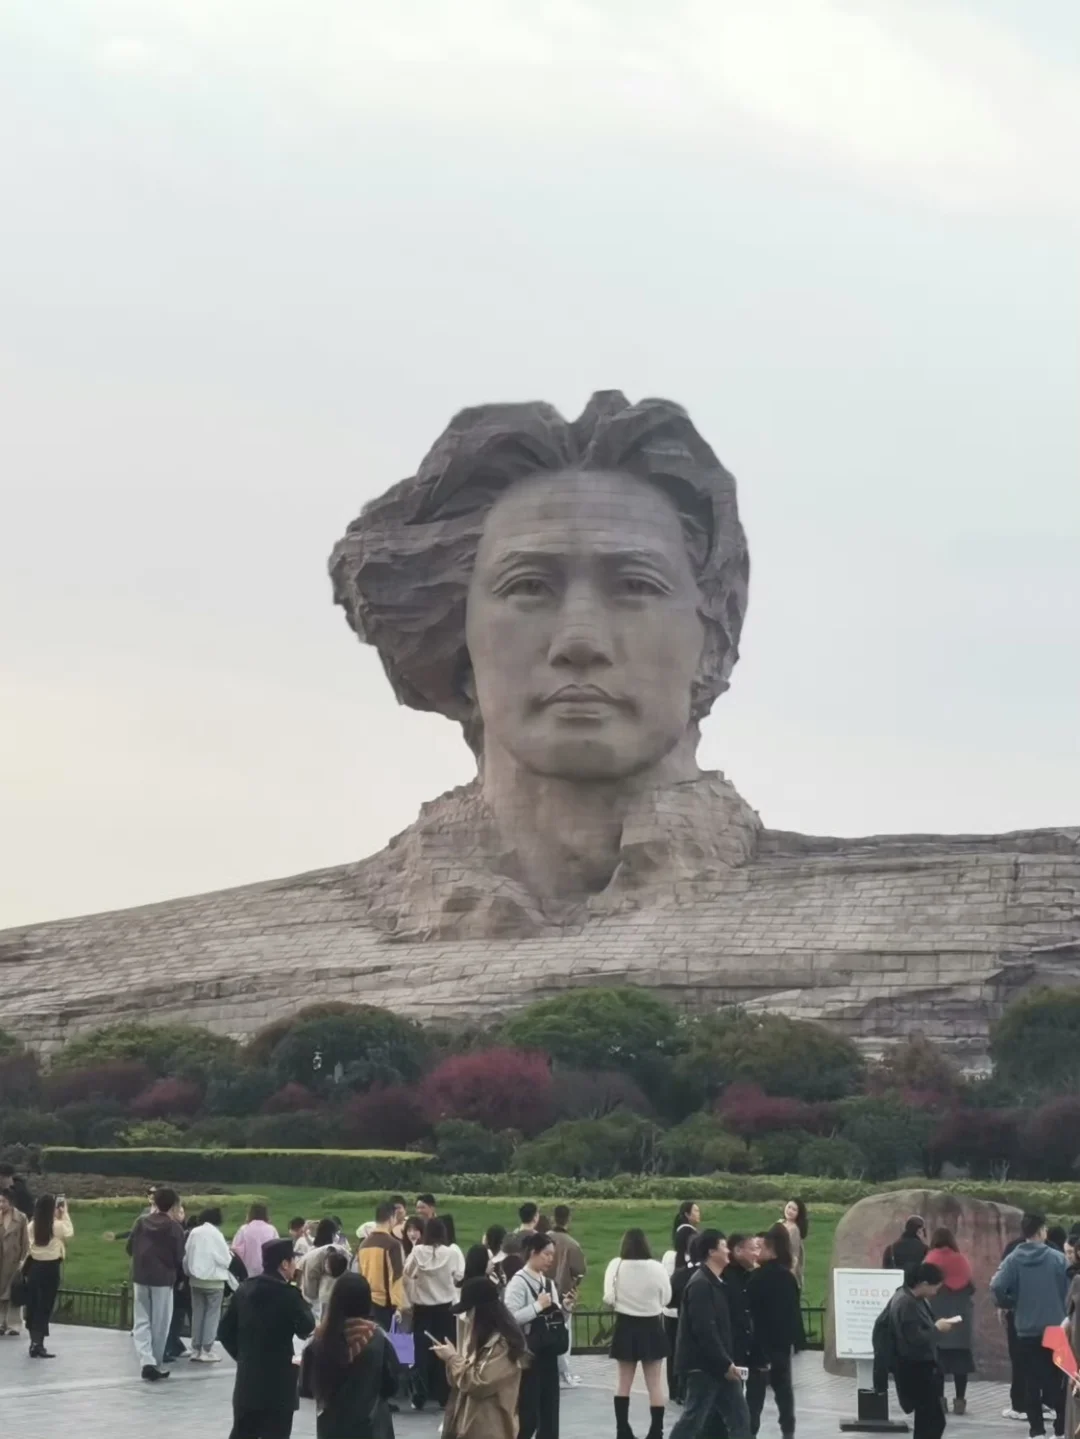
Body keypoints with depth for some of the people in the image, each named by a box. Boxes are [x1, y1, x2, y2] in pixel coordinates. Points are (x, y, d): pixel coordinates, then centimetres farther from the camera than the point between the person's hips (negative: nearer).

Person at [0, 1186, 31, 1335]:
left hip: (13, 1261, -2)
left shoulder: (21, 1218, -5)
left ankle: (13, 1325, 10)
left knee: (13, 1293, 4)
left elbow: (25, 1241, -3)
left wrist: (23, 1260, -7)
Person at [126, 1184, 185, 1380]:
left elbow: (130, 1248, 9)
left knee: (142, 1321, 7)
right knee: (159, 1324, 8)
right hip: (163, 1279, -3)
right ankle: (156, 1364, 13)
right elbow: (179, 1258, -7)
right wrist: (177, 1273, 13)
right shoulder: (175, 1227, -8)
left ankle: (146, 1361, -10)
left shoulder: (141, 1221, 2)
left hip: (140, 1277, 3)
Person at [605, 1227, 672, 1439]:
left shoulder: (616, 1266, -12)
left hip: (625, 1327, 1)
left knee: (624, 1381, 15)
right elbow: (666, 1298, -3)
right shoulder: (657, 1268, -13)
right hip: (651, 1327, -1)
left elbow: (608, 1298, -8)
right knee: (655, 1383, 7)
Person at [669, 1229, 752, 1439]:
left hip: (716, 1366, 10)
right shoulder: (700, 1285, -18)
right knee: (693, 1419, -4)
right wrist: (725, 1364, -20)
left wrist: (727, 1363, 12)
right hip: (702, 1366, -10)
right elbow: (704, 1330, -23)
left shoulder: (713, 1283, 14)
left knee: (738, 1417, 7)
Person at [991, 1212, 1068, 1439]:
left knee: (1032, 1381, 8)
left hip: (1026, 1330, 1)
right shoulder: (1057, 1258, -8)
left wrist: (1009, 1304, 4)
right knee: (1057, 1380, 9)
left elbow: (996, 1287, -16)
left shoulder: (1014, 1259, -5)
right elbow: (1070, 1290, -7)